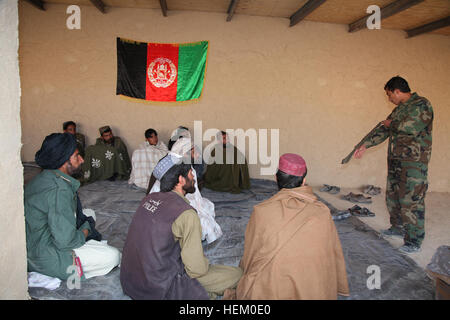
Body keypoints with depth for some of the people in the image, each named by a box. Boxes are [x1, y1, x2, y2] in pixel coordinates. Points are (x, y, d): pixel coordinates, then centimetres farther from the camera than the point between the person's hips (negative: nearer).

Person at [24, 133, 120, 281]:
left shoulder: (39, 179, 4)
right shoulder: (60, 189, -28)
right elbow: (65, 241, -28)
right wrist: (85, 230, -8)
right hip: (47, 259, -9)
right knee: (113, 256, -10)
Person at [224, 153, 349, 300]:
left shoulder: (261, 212, -13)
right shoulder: (323, 212, -8)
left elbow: (249, 255, 0)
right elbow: (334, 255, 5)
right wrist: (341, 288, 21)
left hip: (268, 292, -2)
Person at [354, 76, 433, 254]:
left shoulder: (422, 105, -10)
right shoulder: (399, 109, 17)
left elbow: (410, 128, -24)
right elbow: (383, 131, 20)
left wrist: (391, 124, -5)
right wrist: (365, 145, 14)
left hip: (414, 161, -9)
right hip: (395, 160, 9)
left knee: (411, 200, -7)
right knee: (393, 196, 16)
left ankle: (414, 241, 3)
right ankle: (398, 228, 32)